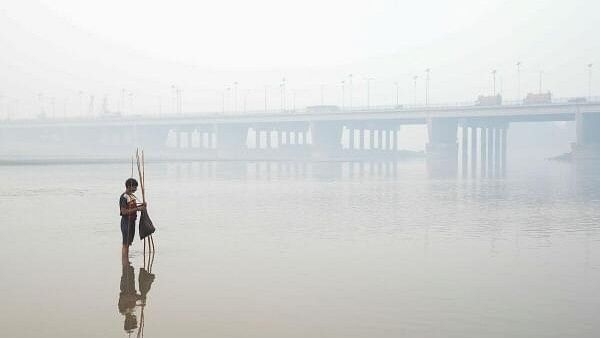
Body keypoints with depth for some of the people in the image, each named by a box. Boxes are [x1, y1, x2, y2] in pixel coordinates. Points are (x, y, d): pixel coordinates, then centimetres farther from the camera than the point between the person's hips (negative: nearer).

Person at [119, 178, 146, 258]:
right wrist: (137, 209, -21)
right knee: (125, 244, -6)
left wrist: (141, 205, 5)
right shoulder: (124, 197, -16)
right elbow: (124, 212, -21)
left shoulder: (132, 196, 11)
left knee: (128, 243, 14)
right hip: (126, 222, -9)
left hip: (132, 221, 9)